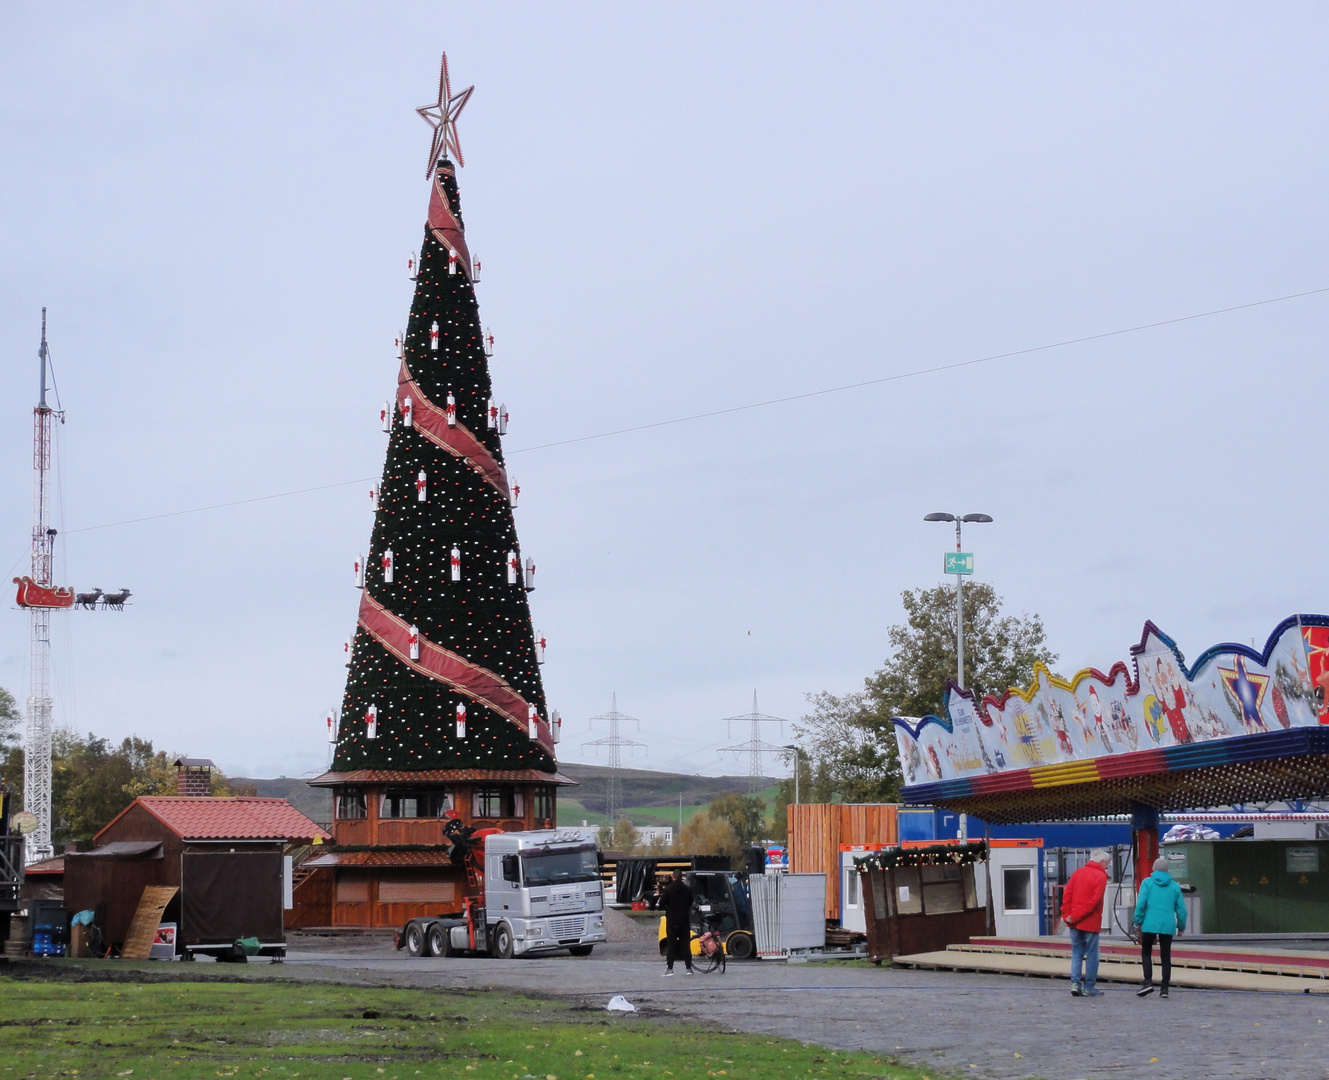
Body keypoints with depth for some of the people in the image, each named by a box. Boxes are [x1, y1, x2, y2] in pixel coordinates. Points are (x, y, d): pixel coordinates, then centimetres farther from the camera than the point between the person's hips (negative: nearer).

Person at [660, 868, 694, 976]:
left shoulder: (668, 889, -11)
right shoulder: (687, 889, -1)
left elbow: (661, 904, -7)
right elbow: (690, 903, 11)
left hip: (672, 920, -3)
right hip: (685, 920, 3)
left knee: (671, 944, 1)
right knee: (685, 944, 8)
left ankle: (670, 968, -5)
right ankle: (689, 968, 6)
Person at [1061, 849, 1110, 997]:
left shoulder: (1078, 873, 10)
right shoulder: (1100, 876, -8)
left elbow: (1067, 894, 4)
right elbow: (1094, 900, -15)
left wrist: (1066, 914, 1)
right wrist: (1075, 917, -12)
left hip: (1075, 924, 5)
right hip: (1090, 923, -5)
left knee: (1077, 953, 11)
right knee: (1092, 955, 4)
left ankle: (1075, 983, 2)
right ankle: (1089, 987, 6)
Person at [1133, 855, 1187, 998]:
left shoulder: (1147, 883, 0)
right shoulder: (1174, 886, 8)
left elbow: (1141, 903, -7)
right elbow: (1181, 908, 9)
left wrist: (1138, 921, 3)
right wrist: (1181, 926, 20)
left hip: (1150, 924, -2)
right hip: (1168, 926, 2)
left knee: (1146, 953, 10)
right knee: (1165, 956, 8)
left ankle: (1148, 981, -7)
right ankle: (1164, 988, 7)